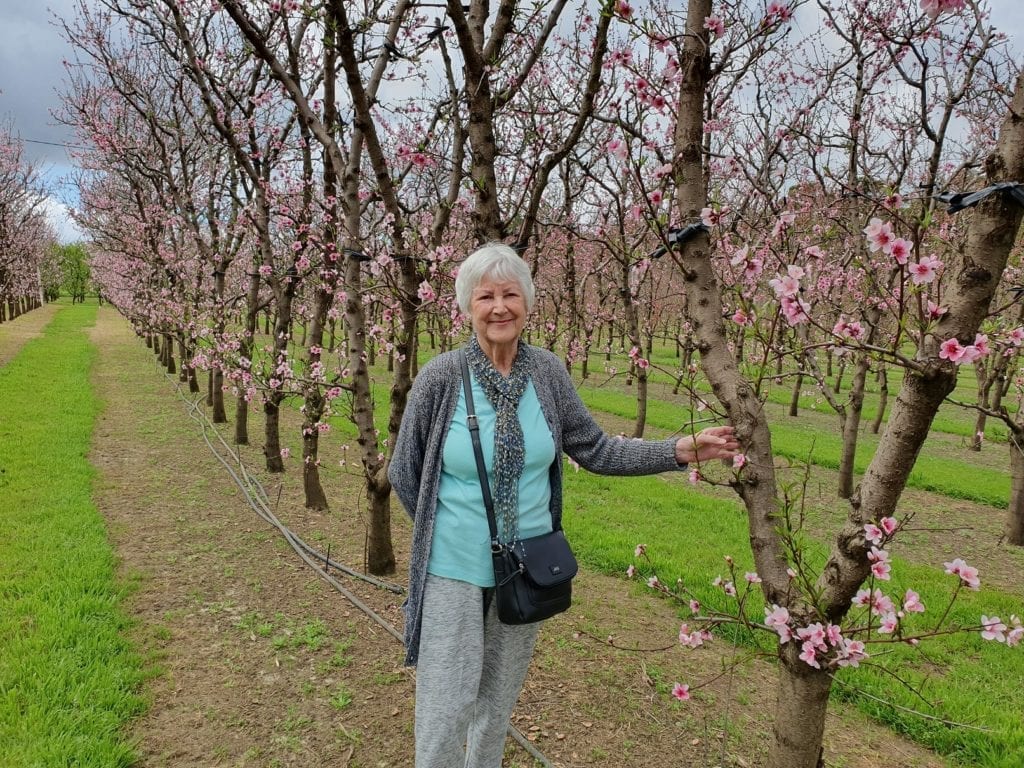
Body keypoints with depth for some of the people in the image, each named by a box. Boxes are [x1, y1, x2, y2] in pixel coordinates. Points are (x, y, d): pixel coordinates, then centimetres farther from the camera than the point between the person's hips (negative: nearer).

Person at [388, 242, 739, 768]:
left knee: (500, 699, 21)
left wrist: (684, 449, -6)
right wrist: (441, 532, 2)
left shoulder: (547, 373, -6)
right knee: (446, 707, 6)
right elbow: (403, 472, -3)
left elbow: (594, 450, 1)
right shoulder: (441, 377, -15)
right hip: (454, 569, -3)